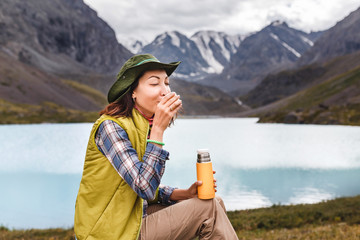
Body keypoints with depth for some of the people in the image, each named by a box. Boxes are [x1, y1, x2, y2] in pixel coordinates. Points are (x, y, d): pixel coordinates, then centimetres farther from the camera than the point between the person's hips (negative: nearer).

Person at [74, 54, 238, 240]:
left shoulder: (146, 126, 6)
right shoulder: (111, 126, -20)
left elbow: (149, 190, 11)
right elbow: (145, 188, -27)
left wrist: (186, 194, -5)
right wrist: (159, 129, -27)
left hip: (139, 214, 8)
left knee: (214, 203, 4)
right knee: (209, 209, -12)